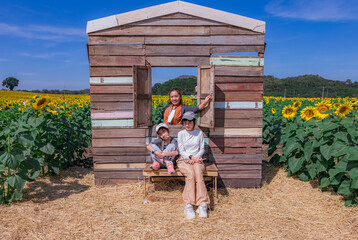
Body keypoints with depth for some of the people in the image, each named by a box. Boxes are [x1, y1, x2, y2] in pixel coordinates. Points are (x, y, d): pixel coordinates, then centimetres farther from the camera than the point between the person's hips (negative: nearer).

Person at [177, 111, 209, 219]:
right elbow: (181, 151, 2)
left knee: (198, 174, -32)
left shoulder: (199, 133, 10)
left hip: (197, 159, 1)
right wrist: (191, 157, -14)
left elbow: (202, 149, 10)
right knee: (191, 174, -33)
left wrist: (196, 158, -8)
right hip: (184, 160, -1)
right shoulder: (181, 134, 7)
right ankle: (188, 206, -35)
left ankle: (202, 205, -36)